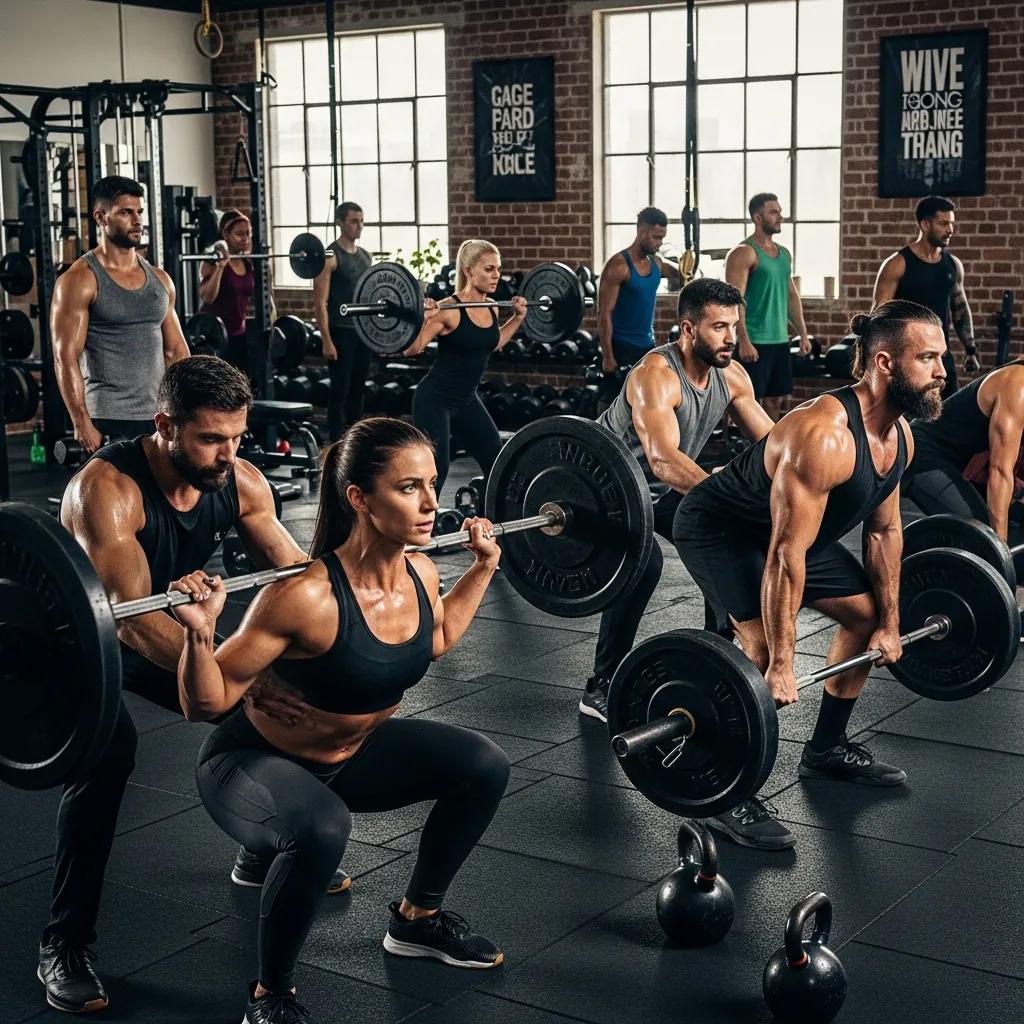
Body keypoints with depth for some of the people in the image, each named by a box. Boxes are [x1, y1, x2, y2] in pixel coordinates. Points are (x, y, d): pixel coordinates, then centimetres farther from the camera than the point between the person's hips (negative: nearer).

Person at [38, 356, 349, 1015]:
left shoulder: (240, 482, -14)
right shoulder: (107, 489, -34)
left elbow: (293, 569, -5)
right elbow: (134, 614, -45)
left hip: (176, 630, 7)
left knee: (288, 694, 1)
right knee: (108, 747, -34)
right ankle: (65, 946, -21)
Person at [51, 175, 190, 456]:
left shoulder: (159, 279, 13)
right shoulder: (79, 281, -6)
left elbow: (176, 351, 16)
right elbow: (66, 358, -11)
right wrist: (82, 425, -17)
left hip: (159, 417, 6)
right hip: (107, 422, -6)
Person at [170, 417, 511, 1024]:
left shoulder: (421, 575, -12)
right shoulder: (307, 598, -34)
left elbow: (435, 641, 14)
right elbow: (206, 705, -25)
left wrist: (484, 567, 11)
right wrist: (200, 631, -42)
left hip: (353, 751, 7)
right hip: (257, 762, -7)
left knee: (484, 767, -3)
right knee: (323, 828, -37)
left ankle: (418, 918, 21)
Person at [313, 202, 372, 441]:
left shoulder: (366, 256, 12)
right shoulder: (330, 257, -10)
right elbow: (320, 302, -14)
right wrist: (327, 341, -19)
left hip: (363, 332, 7)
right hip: (341, 332, -7)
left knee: (357, 391, 11)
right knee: (340, 392, -4)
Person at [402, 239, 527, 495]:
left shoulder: (491, 308, 3)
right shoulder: (449, 310, -20)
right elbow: (410, 350, -20)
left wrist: (518, 317, 17)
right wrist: (423, 320, -35)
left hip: (466, 399, 8)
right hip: (434, 400, -8)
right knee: (435, 472, -12)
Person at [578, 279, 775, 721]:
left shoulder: (731, 375, -7)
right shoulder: (656, 375, -31)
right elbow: (664, 460, -45)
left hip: (663, 489, 8)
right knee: (642, 562, -32)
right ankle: (602, 689, -22)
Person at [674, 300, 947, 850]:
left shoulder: (899, 435, -7)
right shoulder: (823, 436, -36)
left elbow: (884, 529, 6)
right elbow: (786, 555, -36)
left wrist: (890, 624, 10)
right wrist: (782, 667, -34)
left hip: (794, 526, 10)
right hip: (718, 529, -10)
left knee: (867, 615, 13)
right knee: (765, 646, -26)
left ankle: (827, 748, 29)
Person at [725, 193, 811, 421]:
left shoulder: (784, 253, 15)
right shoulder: (744, 253, -11)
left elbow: (792, 295, 20)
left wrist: (803, 333, 14)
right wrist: (744, 340, -24)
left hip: (780, 340, 8)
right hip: (754, 342, -8)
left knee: (775, 399, 11)